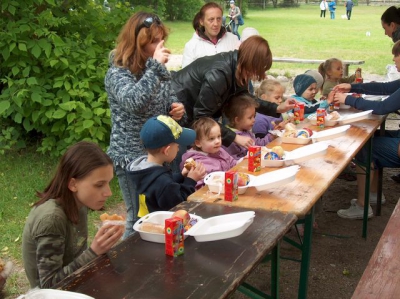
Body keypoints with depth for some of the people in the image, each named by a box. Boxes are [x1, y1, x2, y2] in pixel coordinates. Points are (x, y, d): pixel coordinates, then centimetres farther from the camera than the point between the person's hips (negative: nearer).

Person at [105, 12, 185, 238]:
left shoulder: (158, 69, 6)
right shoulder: (118, 73, -15)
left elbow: (169, 97, 19)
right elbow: (134, 102, -34)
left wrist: (176, 108, -4)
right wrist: (155, 67, -32)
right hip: (132, 157, -7)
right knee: (141, 219, 3)